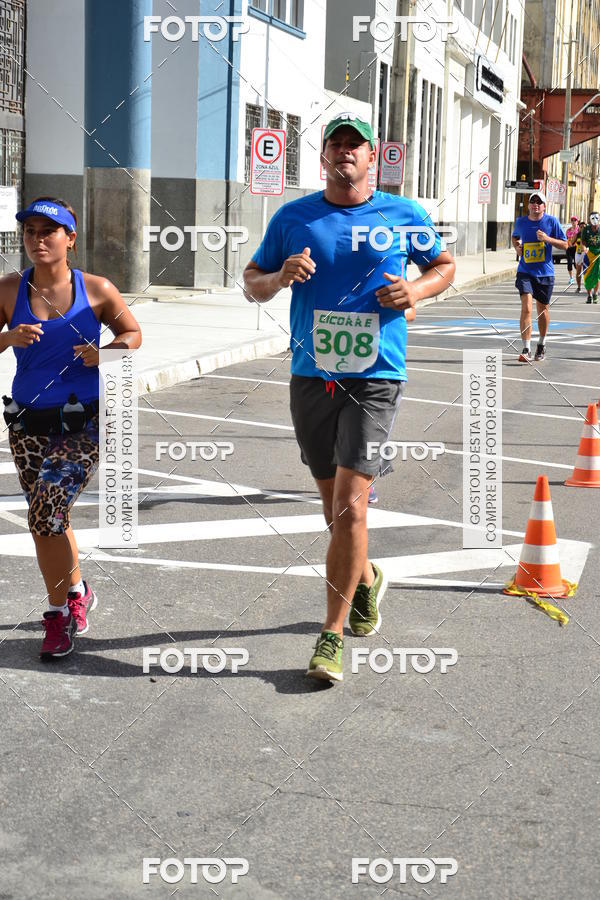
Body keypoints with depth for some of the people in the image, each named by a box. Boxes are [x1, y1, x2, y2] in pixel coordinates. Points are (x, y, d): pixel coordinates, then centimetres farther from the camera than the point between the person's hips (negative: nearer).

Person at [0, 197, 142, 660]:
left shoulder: (96, 290, -4)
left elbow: (133, 333, 9)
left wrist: (103, 353, -10)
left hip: (84, 423, -3)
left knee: (45, 512, -16)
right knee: (51, 517, 12)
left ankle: (59, 612, 2)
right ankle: (78, 591, 38)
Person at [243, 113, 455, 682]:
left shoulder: (405, 216, 3)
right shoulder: (293, 218, 6)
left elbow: (444, 265, 18)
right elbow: (251, 283, 13)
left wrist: (418, 289, -3)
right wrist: (279, 278, -10)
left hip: (375, 379, -3)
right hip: (311, 378, 3)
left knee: (350, 505, -13)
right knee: (334, 503, 13)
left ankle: (331, 636, -4)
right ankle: (366, 579, 43)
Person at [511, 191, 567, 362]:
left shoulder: (551, 221, -3)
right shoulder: (520, 222, 2)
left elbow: (564, 245, 0)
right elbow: (515, 237, 24)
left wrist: (548, 239, -16)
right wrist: (517, 247, 2)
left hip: (545, 273, 0)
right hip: (525, 272, 0)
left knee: (542, 309, 13)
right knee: (526, 307, -16)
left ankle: (541, 344, 35)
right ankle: (526, 350, -18)